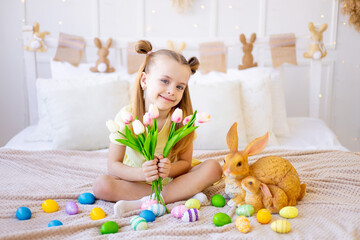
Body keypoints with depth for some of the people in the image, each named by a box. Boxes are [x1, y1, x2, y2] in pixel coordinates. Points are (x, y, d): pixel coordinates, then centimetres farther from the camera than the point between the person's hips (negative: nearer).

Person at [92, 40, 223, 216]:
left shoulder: (182, 118, -16)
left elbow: (186, 162, -9)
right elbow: (113, 165, -17)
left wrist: (170, 170, -33)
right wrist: (141, 173, -36)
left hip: (172, 177, 1)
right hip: (136, 178, -1)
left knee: (213, 167, -21)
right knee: (101, 186, -28)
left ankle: (145, 203, -27)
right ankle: (184, 194, -26)